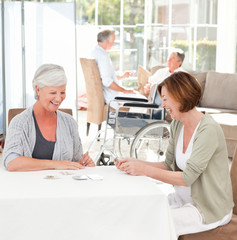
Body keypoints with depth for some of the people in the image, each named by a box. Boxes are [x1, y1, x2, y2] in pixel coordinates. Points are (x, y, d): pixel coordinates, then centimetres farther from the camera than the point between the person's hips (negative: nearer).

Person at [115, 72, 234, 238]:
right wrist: (136, 163, -6)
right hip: (185, 197, 8)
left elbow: (187, 178, -25)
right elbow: (169, 165, 8)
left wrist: (145, 170, -24)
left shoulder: (208, 130, -23)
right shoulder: (177, 125, 4)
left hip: (209, 209, -8)